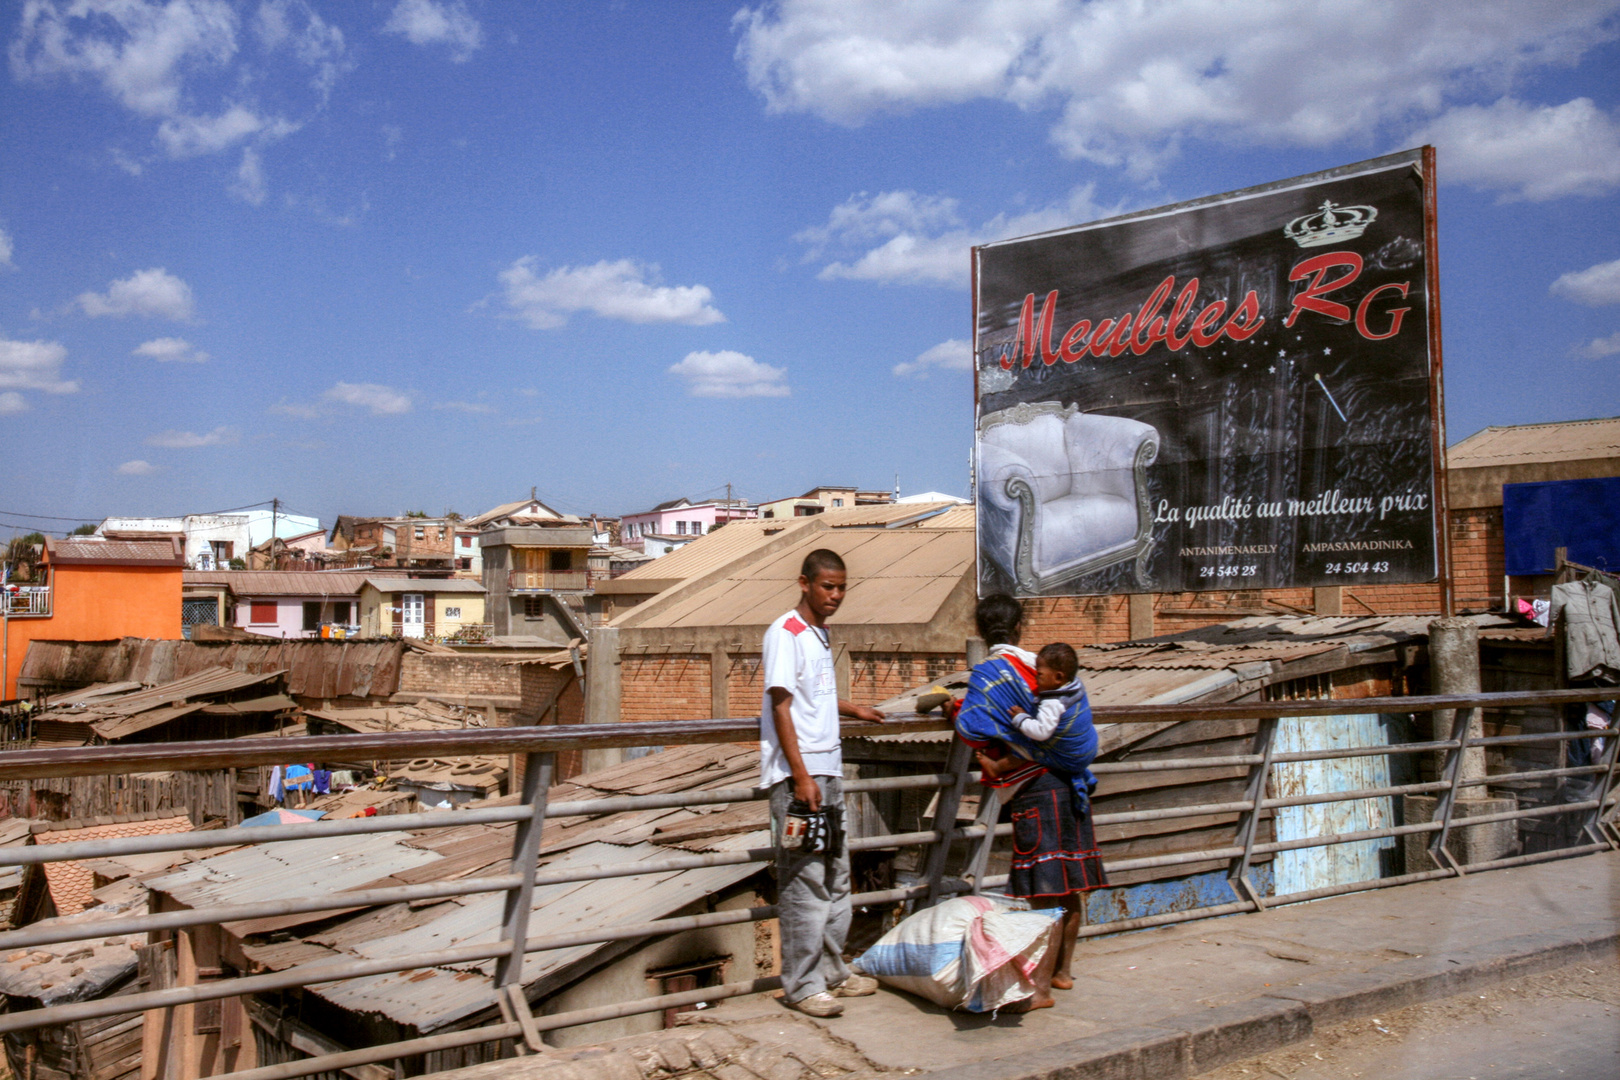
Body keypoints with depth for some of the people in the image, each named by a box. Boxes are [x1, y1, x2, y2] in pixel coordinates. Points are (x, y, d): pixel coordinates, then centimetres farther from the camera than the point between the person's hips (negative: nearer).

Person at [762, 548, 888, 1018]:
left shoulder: (820, 634, 16)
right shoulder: (785, 633, -11)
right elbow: (780, 706, -16)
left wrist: (851, 709, 41)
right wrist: (801, 776, -21)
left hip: (828, 771, 9)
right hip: (798, 775, -9)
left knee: (836, 877, 14)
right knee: (804, 881, -5)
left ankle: (831, 971, 25)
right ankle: (802, 985, 3)